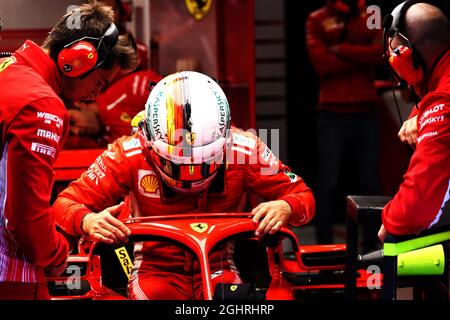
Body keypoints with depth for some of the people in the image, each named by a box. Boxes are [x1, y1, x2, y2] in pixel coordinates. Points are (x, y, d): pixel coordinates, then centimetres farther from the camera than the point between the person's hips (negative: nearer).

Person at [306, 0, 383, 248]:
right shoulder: (317, 20, 2)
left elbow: (380, 52, -10)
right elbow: (322, 63, -12)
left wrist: (340, 50, -13)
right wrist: (363, 57, -10)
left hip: (366, 113, 2)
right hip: (332, 114, -2)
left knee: (371, 180, 5)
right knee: (327, 183, -2)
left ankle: (372, 244, 13)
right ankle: (324, 246, 2)